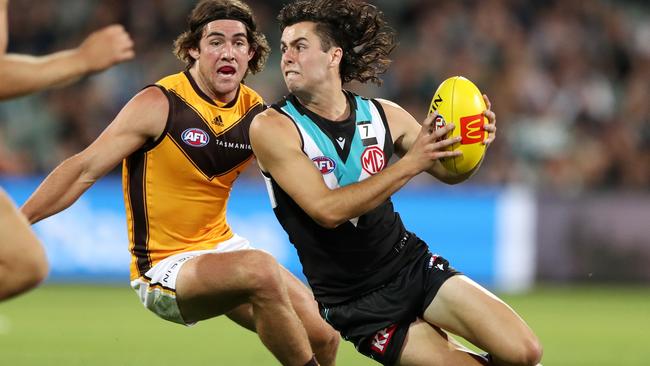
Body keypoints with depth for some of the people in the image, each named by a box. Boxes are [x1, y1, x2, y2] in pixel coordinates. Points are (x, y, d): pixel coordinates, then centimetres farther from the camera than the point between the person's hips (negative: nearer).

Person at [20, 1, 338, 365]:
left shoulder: (256, 112, 1)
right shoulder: (160, 104, -14)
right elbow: (84, 170, -13)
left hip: (223, 248, 7)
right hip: (165, 267, -6)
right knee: (261, 269, -34)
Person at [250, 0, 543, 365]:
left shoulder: (383, 115, -1)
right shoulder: (272, 127, -13)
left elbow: (449, 171, 12)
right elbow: (327, 210, -23)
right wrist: (410, 163, -28)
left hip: (412, 263, 4)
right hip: (355, 304, -3)